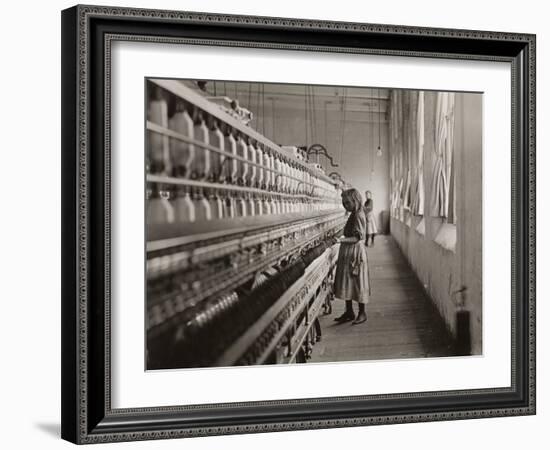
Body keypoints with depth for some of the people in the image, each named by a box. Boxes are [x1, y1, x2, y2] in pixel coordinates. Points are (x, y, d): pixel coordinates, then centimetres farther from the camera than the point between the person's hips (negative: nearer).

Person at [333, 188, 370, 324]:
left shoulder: (359, 216, -16)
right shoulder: (353, 215, 11)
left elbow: (358, 237, -22)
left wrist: (342, 240, -28)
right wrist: (342, 238, 9)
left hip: (355, 252, -9)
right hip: (347, 253, 9)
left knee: (357, 282, 0)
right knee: (346, 283, 11)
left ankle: (362, 313, 11)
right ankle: (349, 312, 20)